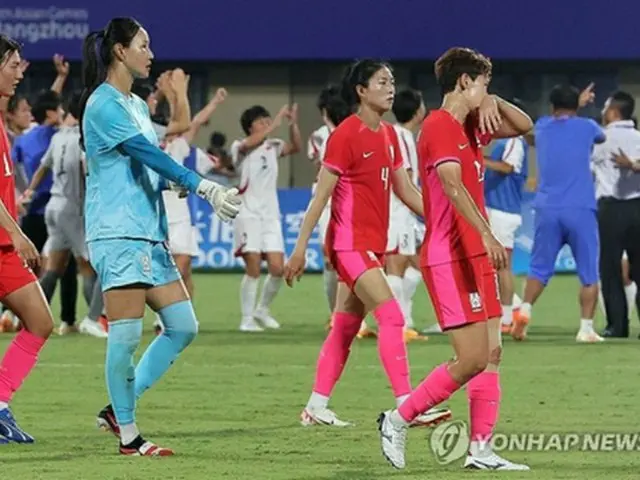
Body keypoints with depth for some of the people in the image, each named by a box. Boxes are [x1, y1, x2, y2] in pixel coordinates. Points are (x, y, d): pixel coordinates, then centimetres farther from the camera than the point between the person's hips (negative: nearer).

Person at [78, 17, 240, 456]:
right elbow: (150, 155, -20)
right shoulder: (104, 105, -11)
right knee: (126, 335, -8)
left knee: (183, 326, 5)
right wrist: (203, 186, -25)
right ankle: (128, 435, 0)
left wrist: (197, 186, 1)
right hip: (117, 235, -9)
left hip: (149, 235, 9)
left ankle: (118, 409, 12)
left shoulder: (137, 105, 18)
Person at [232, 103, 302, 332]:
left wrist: (293, 124, -13)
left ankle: (262, 309, 17)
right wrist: (276, 122, -26)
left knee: (277, 268, -4)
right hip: (248, 213, -5)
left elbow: (296, 147, 1)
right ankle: (247, 318, -2)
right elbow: (251, 143, -23)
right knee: (253, 268, -11)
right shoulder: (240, 147, -2)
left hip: (271, 214, 5)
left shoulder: (273, 146, 13)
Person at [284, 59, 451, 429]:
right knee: (392, 316, -18)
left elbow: (407, 191, 16)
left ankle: (316, 408, 18)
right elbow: (322, 194, -13)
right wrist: (301, 247, -14)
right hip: (350, 242, -9)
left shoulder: (389, 135, 12)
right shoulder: (346, 135, -12)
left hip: (373, 245, 9)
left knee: (346, 328, 11)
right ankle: (407, 406, -22)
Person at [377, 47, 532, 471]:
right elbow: (452, 185, -26)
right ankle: (398, 420, 2)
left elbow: (524, 126, 26)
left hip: (476, 256, 10)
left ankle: (481, 449, 5)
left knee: (491, 353, 5)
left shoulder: (470, 127, 16)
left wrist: (493, 103, 7)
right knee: (472, 360, -11)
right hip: (450, 257, -10)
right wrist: (487, 234, -37)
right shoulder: (439, 126, -12)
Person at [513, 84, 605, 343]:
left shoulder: (542, 127, 11)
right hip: (580, 211, -2)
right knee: (589, 274, 5)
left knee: (539, 269, 9)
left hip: (547, 211, 2)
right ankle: (586, 328, -1)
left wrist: (577, 102, 52)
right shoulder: (586, 127, 4)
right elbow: (601, 137, 30)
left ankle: (525, 310, -14)